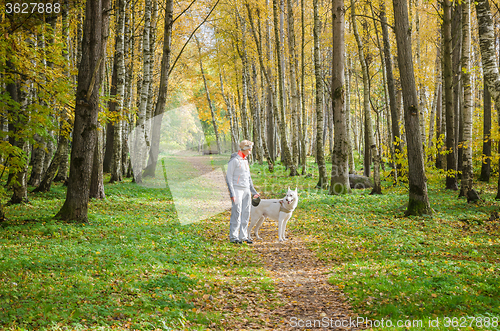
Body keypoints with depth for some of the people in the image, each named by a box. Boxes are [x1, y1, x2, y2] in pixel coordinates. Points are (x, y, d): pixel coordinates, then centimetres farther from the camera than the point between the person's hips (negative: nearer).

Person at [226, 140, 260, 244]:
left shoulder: (245, 160, 16)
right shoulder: (234, 160, -9)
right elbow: (229, 177, -11)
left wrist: (253, 191, 21)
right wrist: (231, 193, -17)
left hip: (246, 190, 8)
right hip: (237, 189, -8)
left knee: (246, 213, 6)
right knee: (237, 213, -8)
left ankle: (243, 236, 11)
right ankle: (233, 237, -2)